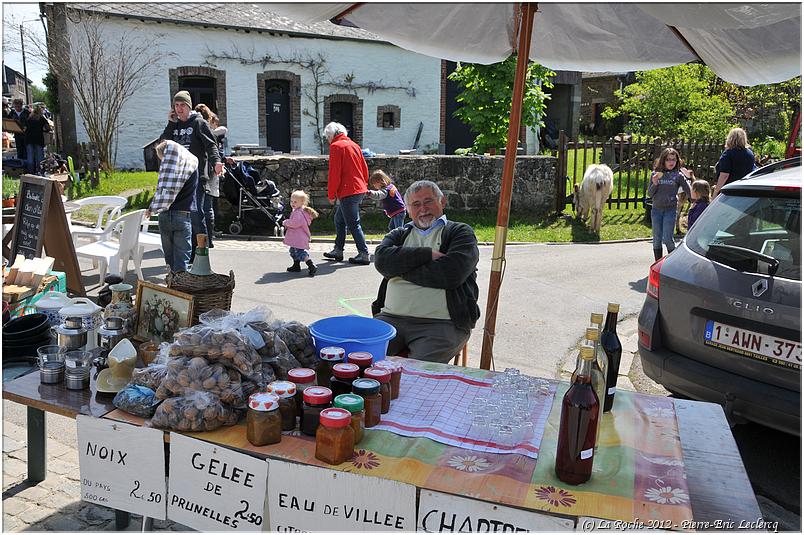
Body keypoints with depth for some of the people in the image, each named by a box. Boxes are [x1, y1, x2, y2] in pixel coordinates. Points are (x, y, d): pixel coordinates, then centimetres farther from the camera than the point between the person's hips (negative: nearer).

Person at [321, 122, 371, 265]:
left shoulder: (336, 146, -9)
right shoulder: (354, 144, 15)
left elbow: (334, 173, -14)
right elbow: (365, 169, 15)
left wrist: (331, 194, -8)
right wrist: (364, 185, 21)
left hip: (347, 192, -9)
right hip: (360, 190, 9)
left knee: (353, 224, -5)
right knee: (339, 219, 19)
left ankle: (364, 254, -4)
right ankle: (338, 250, 24)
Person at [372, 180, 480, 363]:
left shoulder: (460, 232, 11)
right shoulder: (398, 234, 23)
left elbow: (452, 273, -8)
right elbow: (382, 260, 0)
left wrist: (401, 269, 0)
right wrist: (428, 254, -6)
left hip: (440, 323, -3)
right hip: (391, 318, 4)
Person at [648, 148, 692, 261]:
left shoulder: (678, 175, -3)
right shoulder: (656, 174, 4)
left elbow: (689, 193, -4)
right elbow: (650, 194, 2)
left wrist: (687, 178, -15)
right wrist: (654, 184, -11)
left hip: (670, 209, -3)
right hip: (656, 209, 3)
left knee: (667, 239, -6)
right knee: (657, 240, 8)